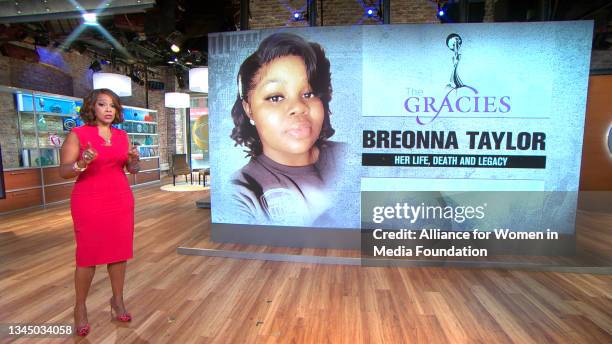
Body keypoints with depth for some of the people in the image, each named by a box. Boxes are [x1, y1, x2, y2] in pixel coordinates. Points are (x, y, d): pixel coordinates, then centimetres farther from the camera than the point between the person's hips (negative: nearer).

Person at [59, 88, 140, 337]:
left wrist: (134, 161, -9)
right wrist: (82, 164, -27)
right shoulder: (78, 134, -5)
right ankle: (80, 308, 21)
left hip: (121, 201, 4)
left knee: (119, 251, 8)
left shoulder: (122, 135, 7)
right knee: (88, 255, 1)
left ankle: (117, 300, 25)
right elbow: (64, 171, -8)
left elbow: (132, 169, 13)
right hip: (89, 202, -4)